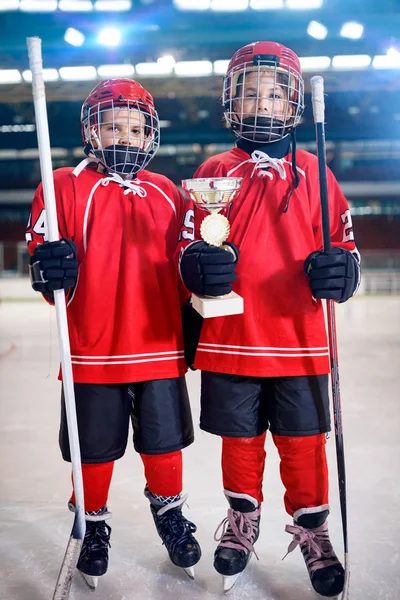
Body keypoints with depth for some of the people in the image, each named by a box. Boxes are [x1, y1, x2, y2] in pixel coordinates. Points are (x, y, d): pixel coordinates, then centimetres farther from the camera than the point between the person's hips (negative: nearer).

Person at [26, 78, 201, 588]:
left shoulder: (168, 193, 11)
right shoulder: (65, 187, -1)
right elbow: (42, 260, -7)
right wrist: (49, 269, -27)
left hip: (160, 349, 3)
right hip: (92, 352, -2)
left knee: (165, 443, 13)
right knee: (95, 449, 10)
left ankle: (169, 514, 39)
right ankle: (94, 526, 35)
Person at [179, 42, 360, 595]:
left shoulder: (314, 172, 6)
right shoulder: (214, 171, 6)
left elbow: (345, 244, 8)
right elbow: (189, 249, 5)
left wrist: (338, 267, -14)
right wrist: (200, 264, -18)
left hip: (300, 342, 0)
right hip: (230, 340, 0)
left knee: (303, 445, 7)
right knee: (240, 441, 14)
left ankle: (311, 530, 31)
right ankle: (243, 521, 38)